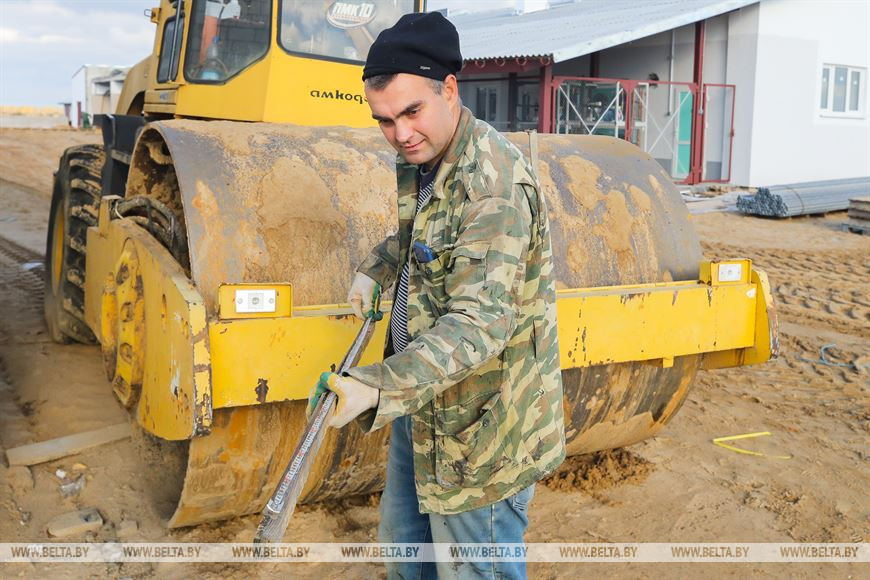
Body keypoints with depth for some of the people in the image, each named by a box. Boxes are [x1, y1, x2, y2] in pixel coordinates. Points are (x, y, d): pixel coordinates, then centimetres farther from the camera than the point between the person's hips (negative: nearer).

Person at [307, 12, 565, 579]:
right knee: (404, 534, 27)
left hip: (480, 425, -9)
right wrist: (374, 271, 10)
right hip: (424, 404, 9)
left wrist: (379, 387, -40)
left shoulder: (494, 186, -27)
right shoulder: (420, 161, 4)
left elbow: (480, 322, -33)